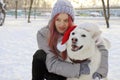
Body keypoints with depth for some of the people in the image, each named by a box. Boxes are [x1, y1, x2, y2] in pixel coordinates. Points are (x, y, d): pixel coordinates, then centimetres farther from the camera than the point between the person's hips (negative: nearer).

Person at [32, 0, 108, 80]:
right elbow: (52, 64, -27)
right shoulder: (43, 34, -21)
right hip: (52, 69, 1)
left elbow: (101, 49, -21)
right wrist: (78, 69, -38)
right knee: (40, 55, -28)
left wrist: (100, 72, -37)